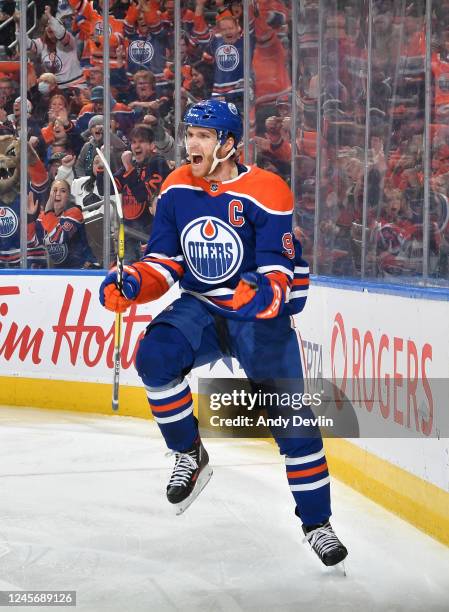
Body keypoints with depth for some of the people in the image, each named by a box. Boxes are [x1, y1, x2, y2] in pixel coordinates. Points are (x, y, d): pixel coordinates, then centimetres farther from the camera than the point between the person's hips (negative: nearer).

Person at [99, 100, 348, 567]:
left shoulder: (267, 192, -16)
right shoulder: (176, 189, -1)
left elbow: (281, 271, -19)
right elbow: (164, 262, 1)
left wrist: (264, 292, -40)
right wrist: (131, 284, -18)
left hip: (260, 316, -3)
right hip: (199, 309, 4)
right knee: (154, 357, -26)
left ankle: (316, 521, 5)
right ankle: (190, 455, -3)